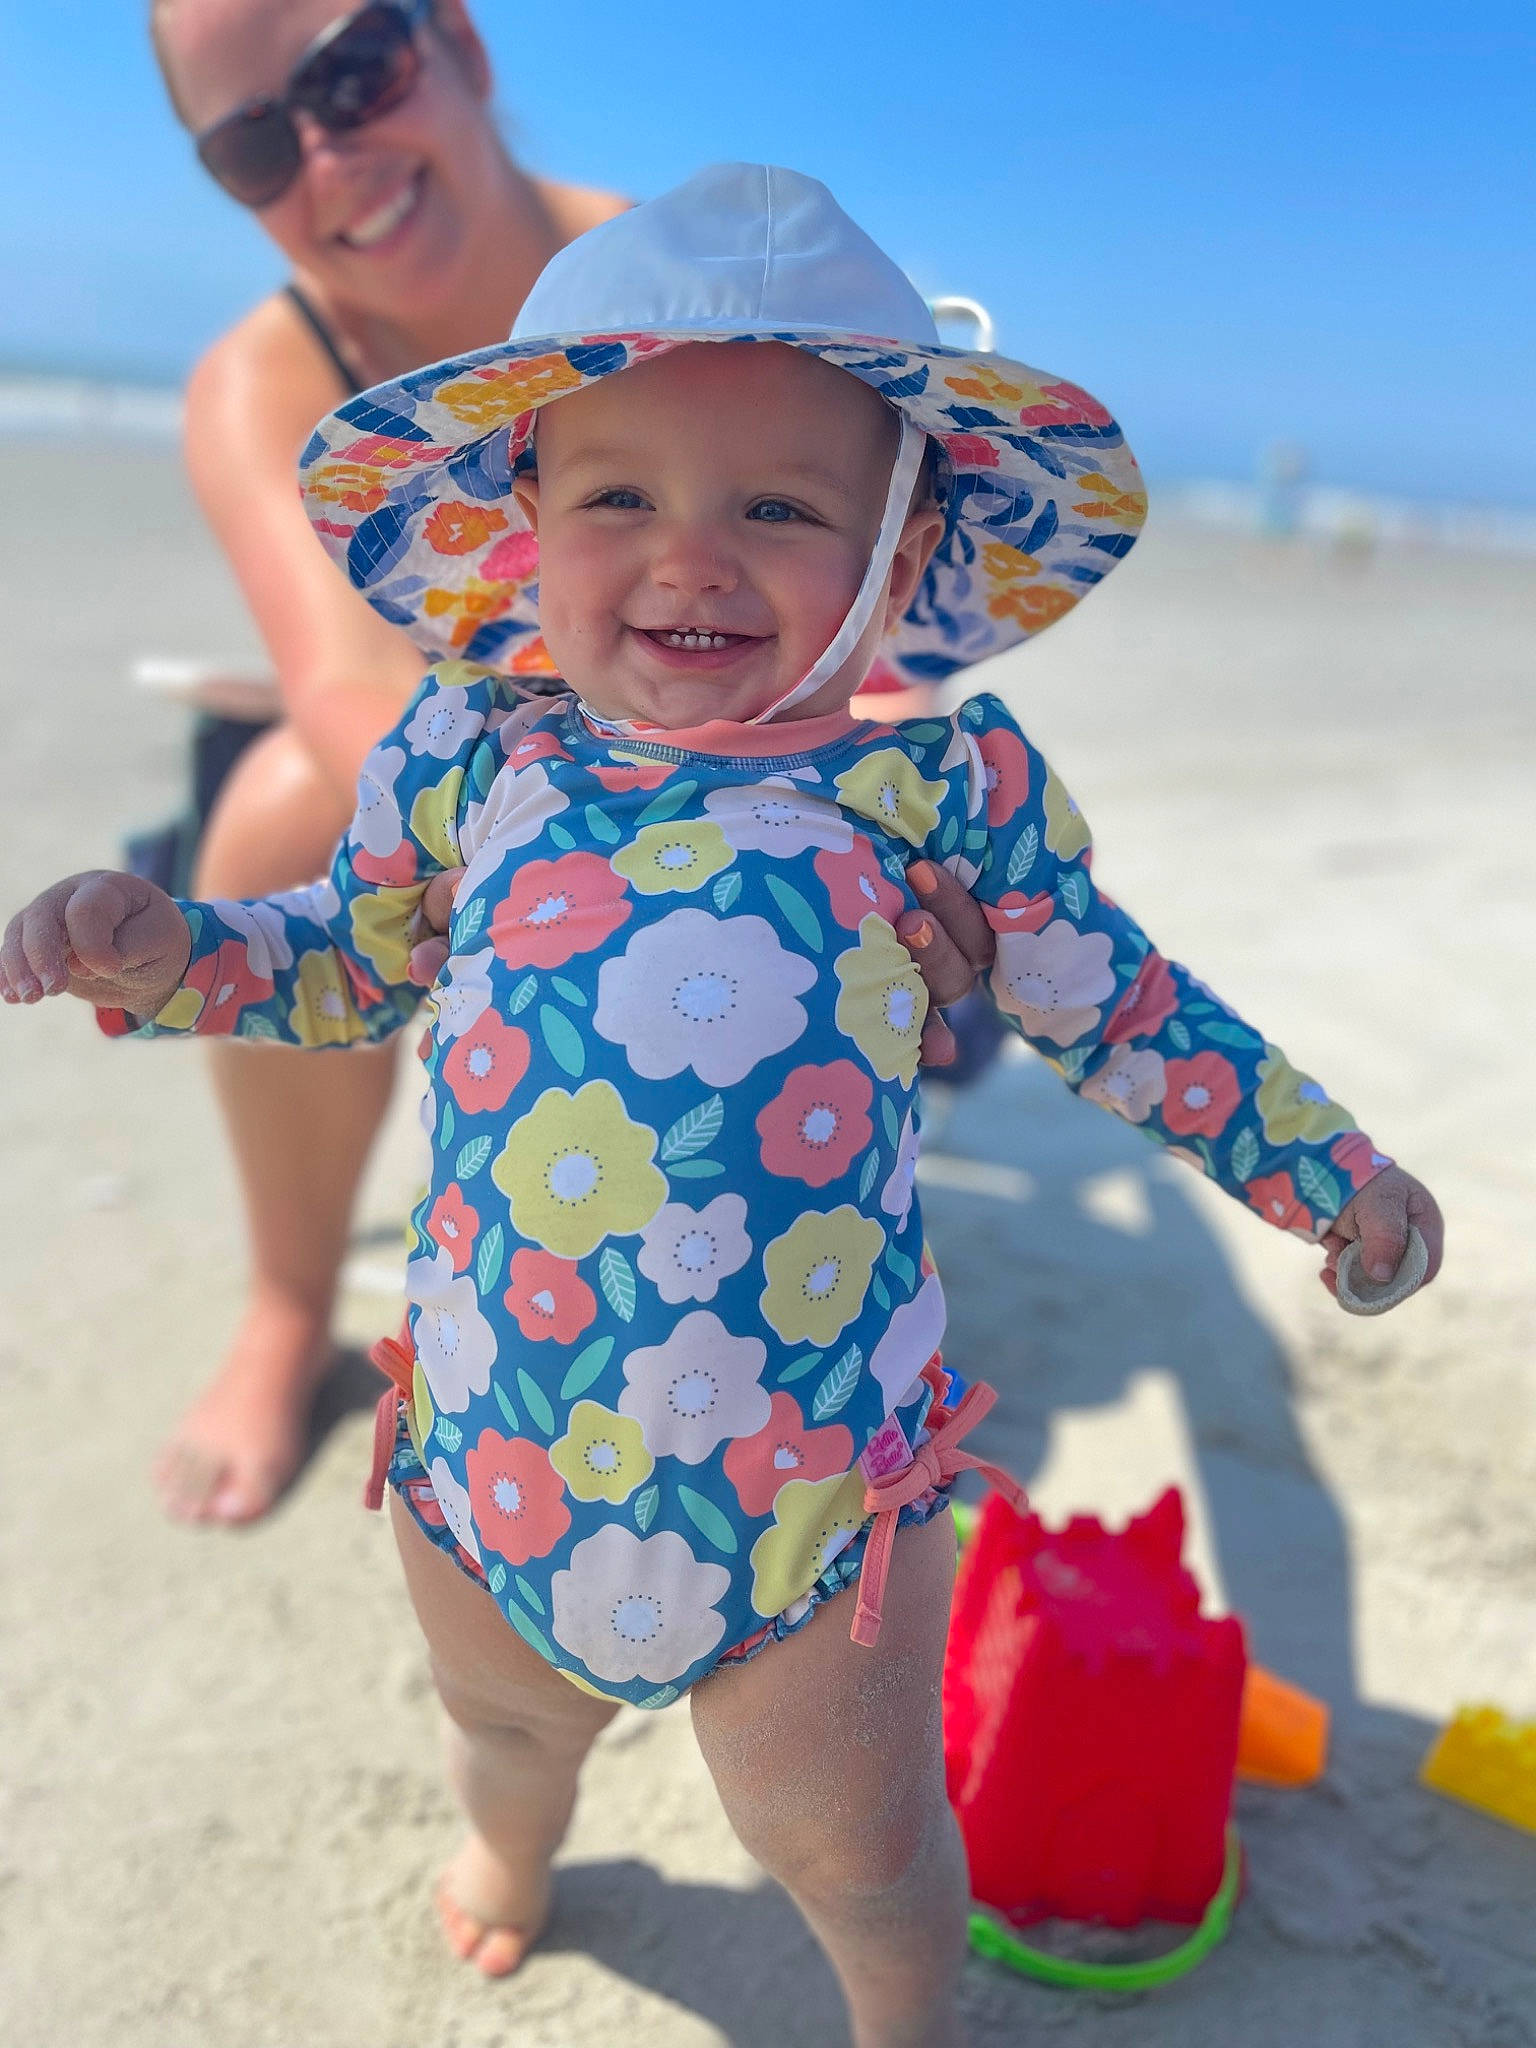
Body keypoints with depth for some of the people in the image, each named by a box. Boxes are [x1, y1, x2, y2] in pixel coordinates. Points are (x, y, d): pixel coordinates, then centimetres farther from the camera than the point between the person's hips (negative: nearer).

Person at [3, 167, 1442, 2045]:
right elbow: (346, 960, 11)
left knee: (854, 1852, 20)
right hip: (492, 1440, 3)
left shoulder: (944, 783, -9)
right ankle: (511, 1852, 71)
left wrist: (1321, 1164, 10)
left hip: (819, 1464, -2)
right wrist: (159, 949, -6)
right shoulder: (469, 748, -4)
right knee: (503, 1719, 34)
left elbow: (1119, 1009, 4)